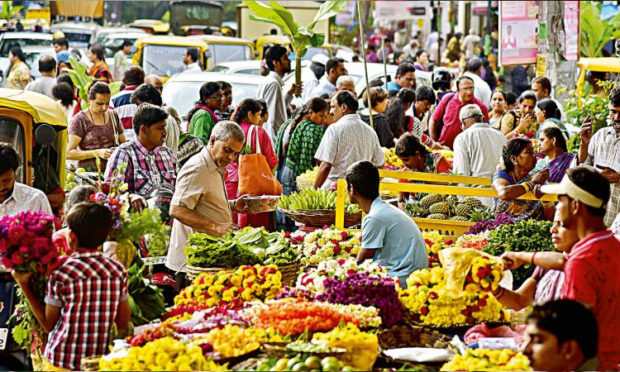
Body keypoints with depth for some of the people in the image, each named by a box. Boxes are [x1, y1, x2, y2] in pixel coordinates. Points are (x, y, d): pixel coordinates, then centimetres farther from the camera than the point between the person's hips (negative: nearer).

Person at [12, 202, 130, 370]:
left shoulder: (60, 275, -15)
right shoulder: (118, 271, -5)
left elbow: (48, 325, -5)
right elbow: (123, 324, 1)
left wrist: (24, 286, -2)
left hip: (61, 361, -3)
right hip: (100, 362, 3)